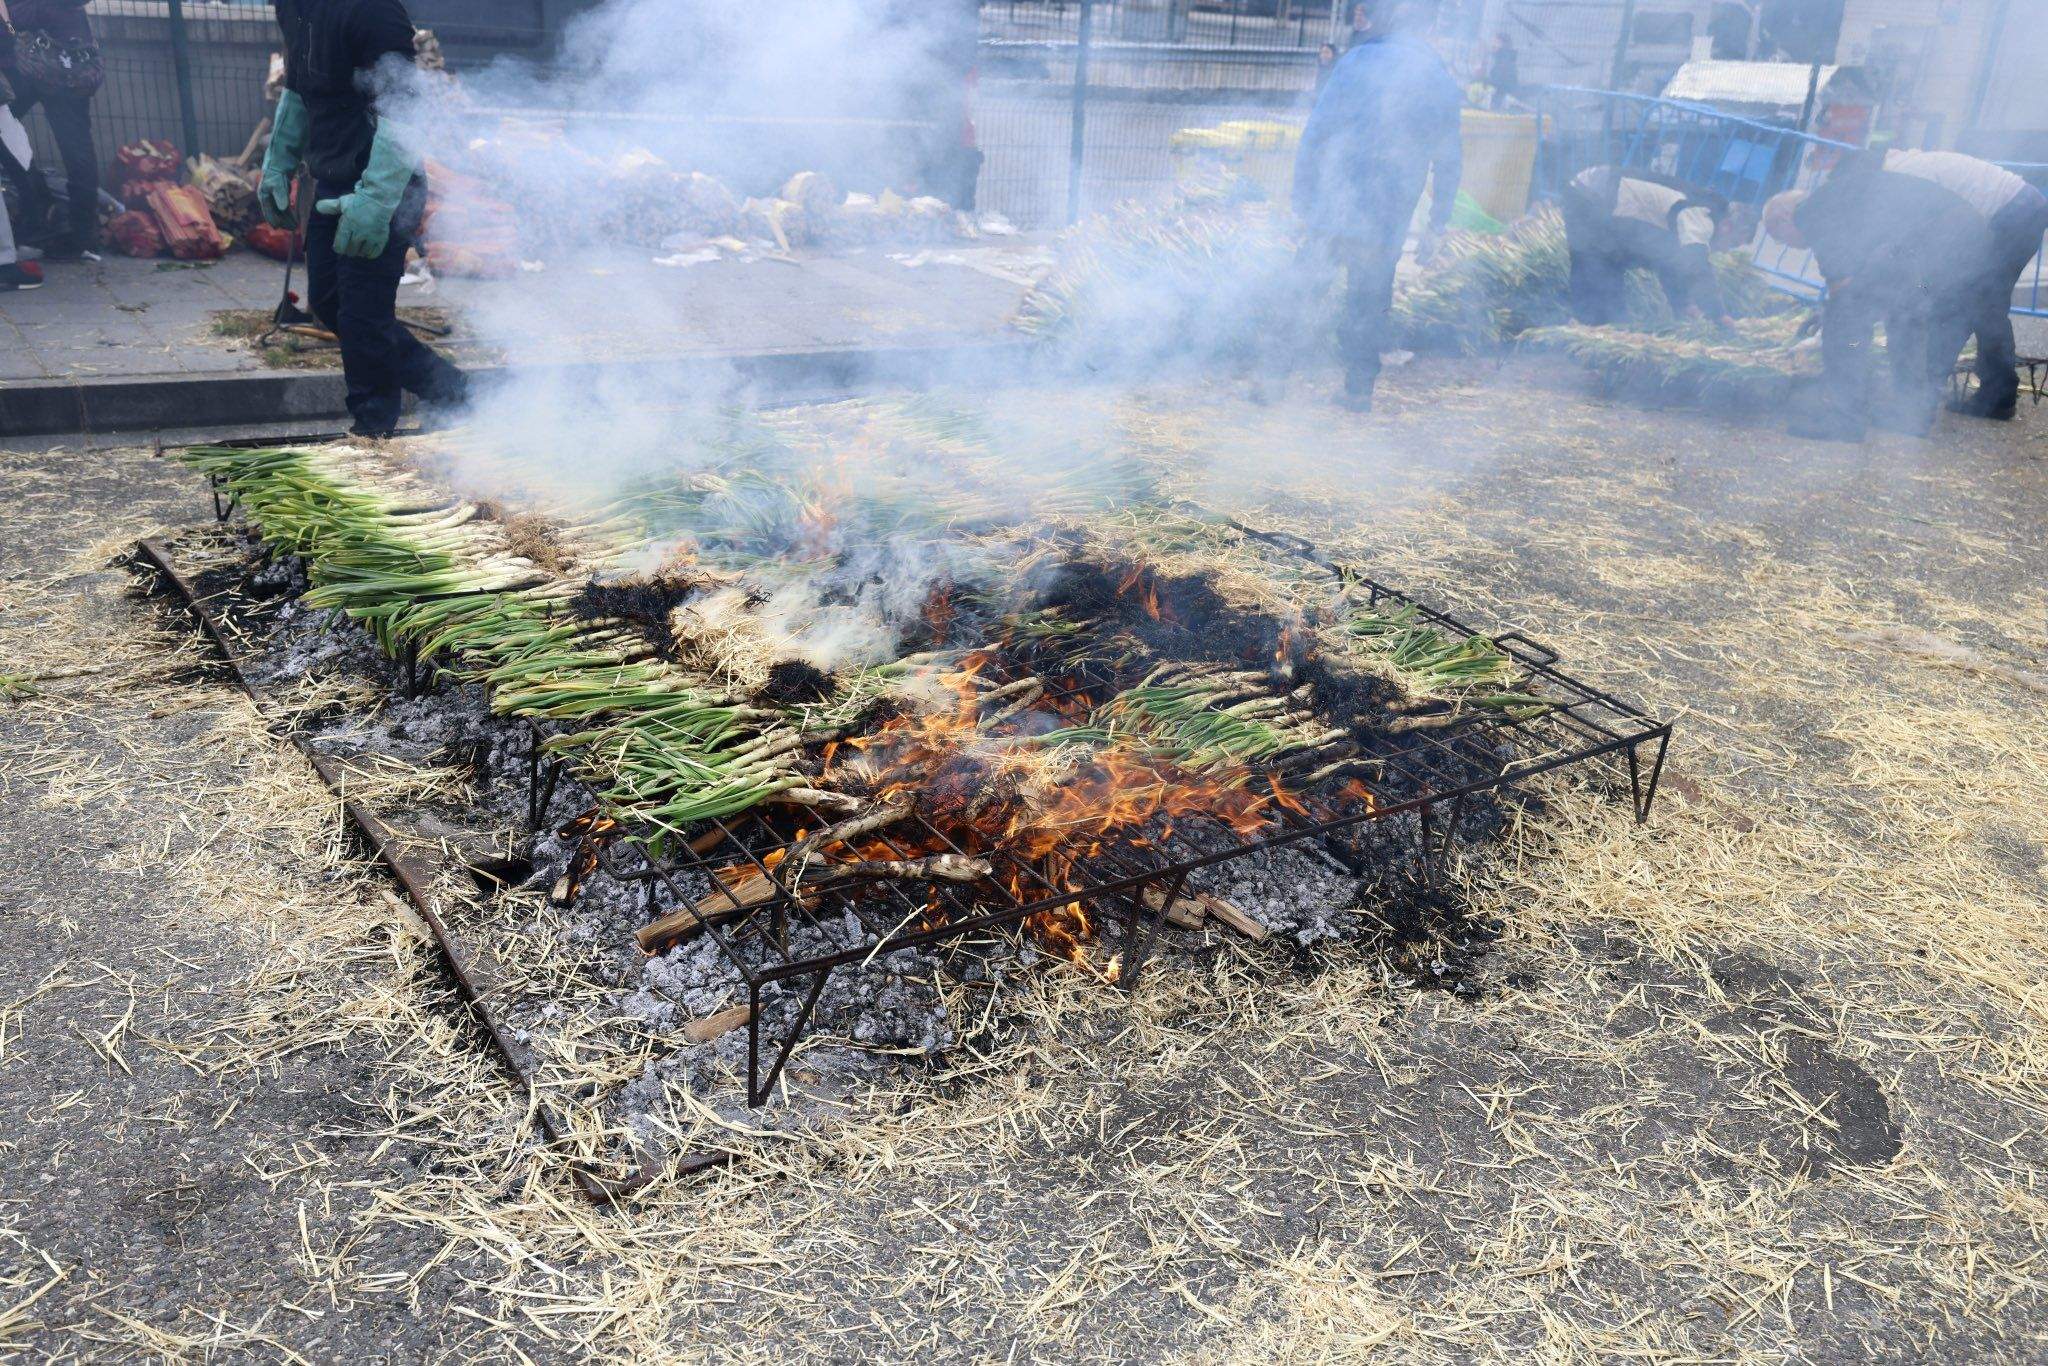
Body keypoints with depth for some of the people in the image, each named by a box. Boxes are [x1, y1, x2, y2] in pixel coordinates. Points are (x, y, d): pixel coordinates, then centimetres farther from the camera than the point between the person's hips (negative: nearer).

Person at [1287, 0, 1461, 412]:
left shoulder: (1357, 62, -5)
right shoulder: (1441, 80, 7)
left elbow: (1314, 136, -8)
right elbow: (1449, 164, 11)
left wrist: (1302, 203, -2)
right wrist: (1437, 225, 19)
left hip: (1333, 212, -3)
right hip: (1387, 223, 3)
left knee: (1298, 293, 9)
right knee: (1368, 306, 15)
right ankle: (1359, 390, 18)